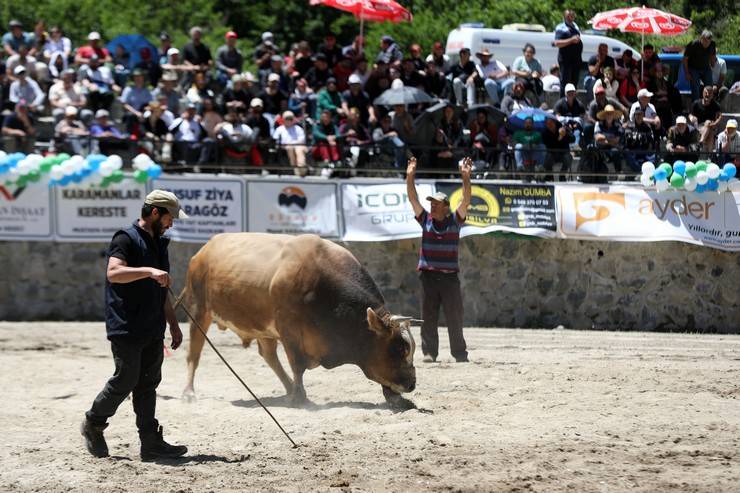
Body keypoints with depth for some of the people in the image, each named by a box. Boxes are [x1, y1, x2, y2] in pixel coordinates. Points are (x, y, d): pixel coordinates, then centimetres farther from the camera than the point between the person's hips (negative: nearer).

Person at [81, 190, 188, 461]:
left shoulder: (159, 244, 19)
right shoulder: (126, 239, -9)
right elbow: (114, 272, -26)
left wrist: (173, 324, 23)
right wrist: (148, 271, -34)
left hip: (153, 330, 8)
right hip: (127, 328, -8)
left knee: (148, 383, 6)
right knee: (126, 380, -5)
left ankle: (151, 443, 4)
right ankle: (93, 423, 15)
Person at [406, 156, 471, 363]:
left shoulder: (454, 221, 3)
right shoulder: (426, 220, 7)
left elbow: (466, 200, -7)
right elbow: (413, 198, 1)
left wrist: (466, 177, -18)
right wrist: (410, 177, -9)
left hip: (450, 276, -2)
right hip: (428, 275, 2)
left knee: (455, 317, 0)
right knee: (428, 317, 1)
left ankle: (460, 353, 5)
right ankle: (429, 352, 5)